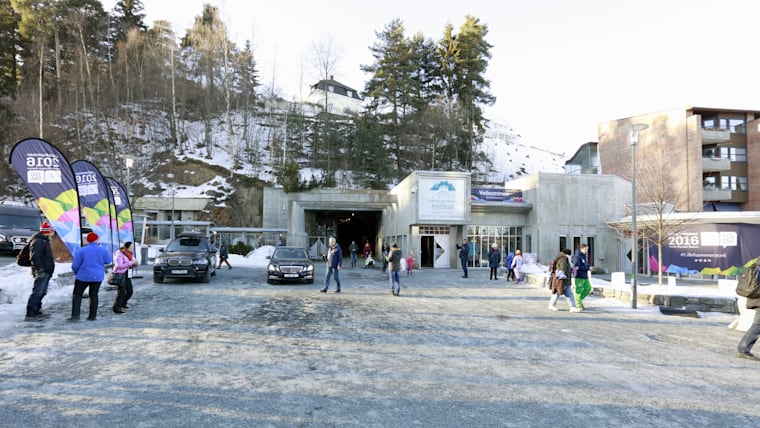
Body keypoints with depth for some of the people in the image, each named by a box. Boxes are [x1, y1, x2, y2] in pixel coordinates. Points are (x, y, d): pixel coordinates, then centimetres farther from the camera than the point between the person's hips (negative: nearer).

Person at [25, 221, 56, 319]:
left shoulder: (45, 240, 18)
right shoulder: (37, 241, -15)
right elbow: (34, 257, -22)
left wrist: (50, 269, 26)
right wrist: (39, 269, -25)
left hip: (46, 271, 11)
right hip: (42, 272, -11)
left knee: (42, 292, 16)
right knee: (37, 292, -10)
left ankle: (37, 311, 24)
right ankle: (30, 313, -7)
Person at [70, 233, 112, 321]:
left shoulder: (82, 250, -11)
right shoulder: (103, 250, -5)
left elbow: (75, 265, -7)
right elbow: (108, 261, 9)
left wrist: (76, 273, 13)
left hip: (83, 276, -3)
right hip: (97, 277, 3)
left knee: (77, 295, 8)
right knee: (94, 295, 13)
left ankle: (75, 315, -2)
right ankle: (92, 316, 14)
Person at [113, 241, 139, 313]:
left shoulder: (130, 254, 8)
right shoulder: (120, 254, -16)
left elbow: (132, 265, 14)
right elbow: (119, 266, -25)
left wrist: (135, 263, -9)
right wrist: (130, 262, -26)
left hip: (127, 275, 8)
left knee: (129, 291, 11)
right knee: (121, 292, -13)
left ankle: (122, 303, 32)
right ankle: (116, 308, -7)